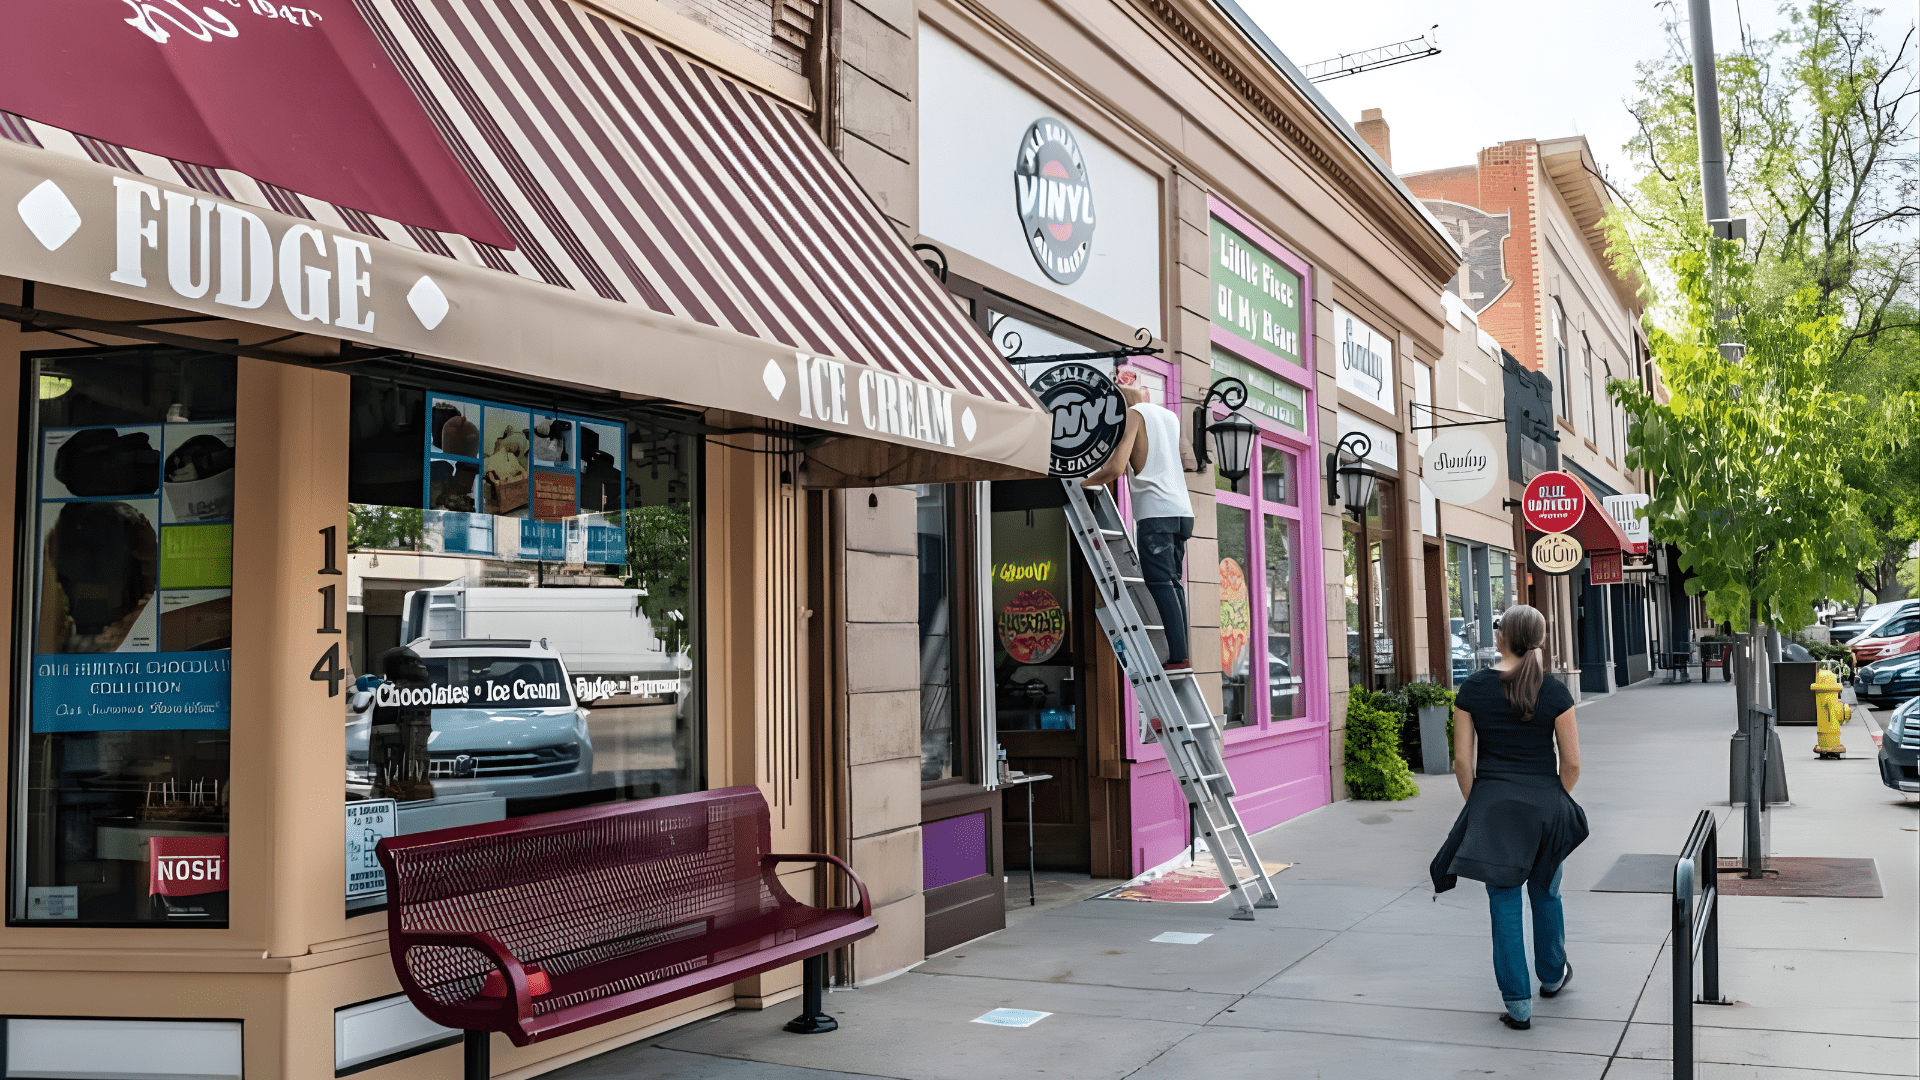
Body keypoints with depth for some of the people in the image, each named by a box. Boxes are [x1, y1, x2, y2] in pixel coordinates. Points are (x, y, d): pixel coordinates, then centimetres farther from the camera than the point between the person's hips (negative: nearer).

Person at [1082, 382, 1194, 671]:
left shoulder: (1133, 414, 1)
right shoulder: (1171, 416, 22)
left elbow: (1116, 468, -9)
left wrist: (1080, 484, 4)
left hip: (1155, 511, -7)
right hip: (1182, 509, 7)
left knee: (1161, 583, -10)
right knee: (1173, 582, 9)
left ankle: (1178, 656, -18)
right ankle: (1182, 655, 3)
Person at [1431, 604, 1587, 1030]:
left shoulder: (1472, 689, -6)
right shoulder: (1555, 692, -6)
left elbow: (1463, 760, -4)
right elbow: (1572, 762, -3)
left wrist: (1476, 804, 9)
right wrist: (1557, 801, 14)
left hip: (1491, 804, -1)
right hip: (1544, 803, 1)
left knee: (1505, 905, 5)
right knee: (1545, 894, 22)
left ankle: (1518, 1005, 6)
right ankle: (1553, 975, 42)